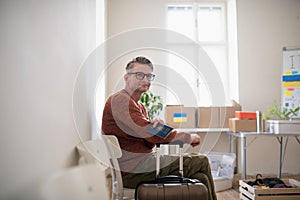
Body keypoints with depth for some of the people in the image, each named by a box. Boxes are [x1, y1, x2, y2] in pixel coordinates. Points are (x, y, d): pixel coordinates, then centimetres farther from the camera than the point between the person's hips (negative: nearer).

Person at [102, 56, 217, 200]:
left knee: (201, 178, 2)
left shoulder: (140, 106, 21)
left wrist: (157, 126, -12)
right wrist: (189, 137, -11)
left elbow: (149, 141, 12)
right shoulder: (120, 100, -11)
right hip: (130, 169, -9)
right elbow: (146, 132, -21)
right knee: (202, 162, -6)